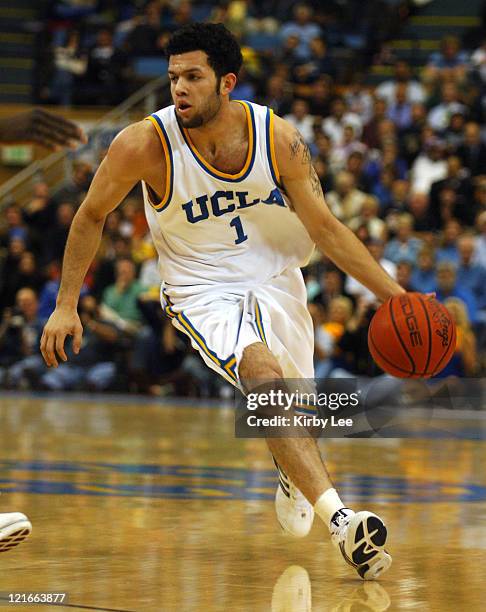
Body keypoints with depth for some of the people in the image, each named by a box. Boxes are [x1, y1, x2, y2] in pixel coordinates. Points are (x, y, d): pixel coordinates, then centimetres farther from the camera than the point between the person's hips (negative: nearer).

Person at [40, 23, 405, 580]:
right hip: (202, 292, -3)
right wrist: (66, 305, -4)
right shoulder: (145, 145, -21)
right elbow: (90, 217, -4)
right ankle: (340, 521, -39)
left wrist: (396, 296, -13)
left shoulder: (278, 139, -16)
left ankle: (292, 478, 51)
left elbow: (326, 229, -8)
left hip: (274, 280, 3)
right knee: (264, 376, -30)